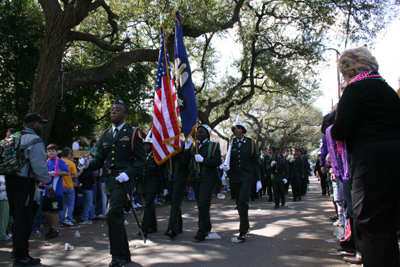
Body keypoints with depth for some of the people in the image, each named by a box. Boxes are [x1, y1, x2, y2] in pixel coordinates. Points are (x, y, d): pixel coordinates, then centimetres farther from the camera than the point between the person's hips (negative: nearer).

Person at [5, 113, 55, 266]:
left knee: (18, 215, 19)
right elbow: (40, 166, -15)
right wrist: (49, 185, -8)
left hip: (10, 179, 8)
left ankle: (17, 249, 33)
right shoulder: (35, 141, -11)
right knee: (24, 218, -2)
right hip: (24, 182, -8)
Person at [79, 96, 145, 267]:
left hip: (124, 180, -6)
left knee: (112, 215, -19)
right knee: (117, 217, 13)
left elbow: (141, 159, -4)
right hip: (110, 181, 7)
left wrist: (128, 173, -18)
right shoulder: (105, 136, 16)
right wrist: (87, 164, -7)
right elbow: (99, 161, 14)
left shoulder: (132, 133, 0)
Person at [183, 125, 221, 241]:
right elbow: (185, 162, 6)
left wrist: (203, 160, -19)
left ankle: (202, 232, -12)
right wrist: (186, 149, -6)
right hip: (195, 178, 5)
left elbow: (217, 162, -10)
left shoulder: (213, 146, 2)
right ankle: (207, 227, 28)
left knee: (203, 203, -15)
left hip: (209, 178, -5)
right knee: (201, 204, 11)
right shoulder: (193, 146, 14)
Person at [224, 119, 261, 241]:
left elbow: (255, 161, 2)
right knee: (239, 203, 11)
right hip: (234, 177, 3)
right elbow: (229, 159, 12)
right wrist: (226, 166, -12)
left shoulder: (250, 142, 1)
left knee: (243, 201, -17)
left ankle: (243, 232, -16)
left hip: (247, 177, -3)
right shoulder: (231, 143, 7)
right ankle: (246, 225, 30)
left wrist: (258, 180, 1)